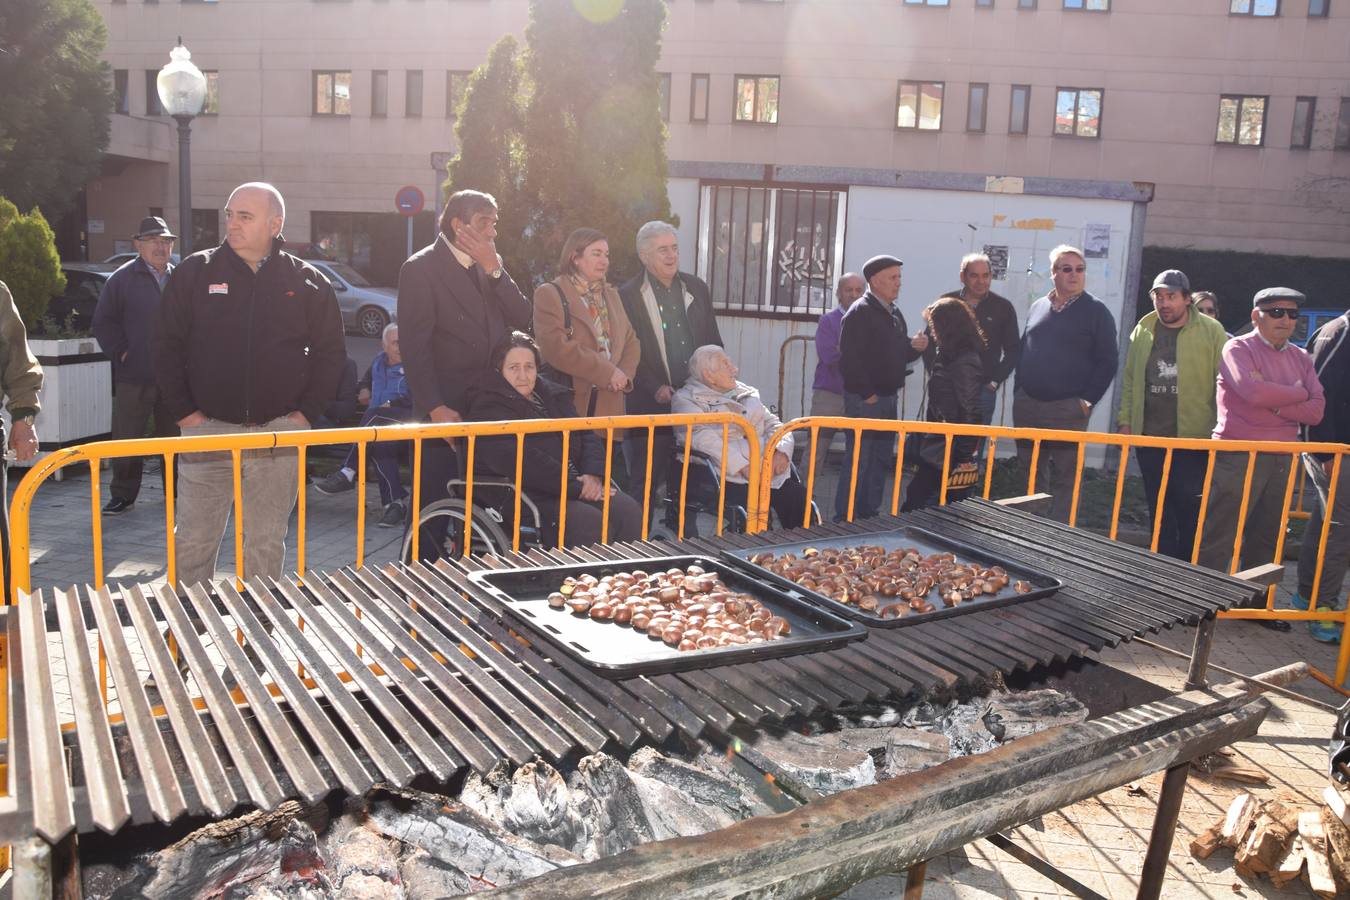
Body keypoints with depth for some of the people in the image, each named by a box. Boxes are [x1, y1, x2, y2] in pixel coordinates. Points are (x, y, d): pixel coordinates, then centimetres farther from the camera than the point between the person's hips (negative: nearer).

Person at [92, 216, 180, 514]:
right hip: (133, 377, -2)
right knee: (127, 439, 3)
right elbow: (103, 322, 1)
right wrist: (121, 353, -7)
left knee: (175, 437, 11)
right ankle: (122, 495, 13)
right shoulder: (122, 279, 0)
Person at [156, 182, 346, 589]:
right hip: (207, 429, 0)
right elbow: (167, 347, 5)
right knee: (192, 542, 4)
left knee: (266, 543, 10)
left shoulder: (307, 281, 4)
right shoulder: (195, 273, 2)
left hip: (280, 433, 0)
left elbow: (330, 352, 8)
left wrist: (307, 412, 1)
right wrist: (184, 413, -2)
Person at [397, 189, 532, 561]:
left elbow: (522, 318, 2)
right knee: (433, 512, 1)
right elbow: (415, 346, -12)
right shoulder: (421, 268, -6)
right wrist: (436, 408, -18)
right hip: (445, 412, -5)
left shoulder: (491, 267, 13)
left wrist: (494, 269, -9)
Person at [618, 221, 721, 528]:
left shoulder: (697, 288, 11)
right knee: (646, 483, 1)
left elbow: (714, 342, 15)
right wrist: (655, 388, -14)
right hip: (651, 406, -4)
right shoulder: (628, 295, -3)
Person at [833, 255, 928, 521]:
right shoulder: (860, 312, -13)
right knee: (858, 460, -5)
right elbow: (849, 359, -21)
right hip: (864, 399, -9)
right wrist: (867, 394, -20)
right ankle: (844, 519, 3)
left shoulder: (894, 313, 15)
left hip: (887, 398, 9)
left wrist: (915, 347, 2)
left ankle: (869, 514, 26)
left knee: (880, 461, 15)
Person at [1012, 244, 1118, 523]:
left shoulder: (1096, 311, 0)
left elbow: (1108, 361, -2)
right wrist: (1018, 393, 10)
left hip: (1068, 410, -5)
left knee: (1064, 480, -2)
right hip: (1027, 406, 5)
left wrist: (1088, 399, -10)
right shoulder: (1038, 307, 14)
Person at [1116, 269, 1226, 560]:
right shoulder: (1143, 331, 9)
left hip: (1194, 439, -4)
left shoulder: (1211, 331, -3)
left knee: (1191, 514, 0)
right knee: (1159, 513, 12)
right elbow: (1130, 380, 14)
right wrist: (1125, 420, 8)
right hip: (1149, 437, 4)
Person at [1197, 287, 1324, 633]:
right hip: (1238, 457, -6)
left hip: (1282, 459, 6)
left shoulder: (1300, 358, 13)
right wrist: (1298, 393, -7)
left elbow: (1316, 411, 2)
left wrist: (1275, 403, -13)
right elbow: (1253, 392, -22)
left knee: (1266, 537, 12)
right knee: (1219, 536, -3)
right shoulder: (1238, 349, -4)